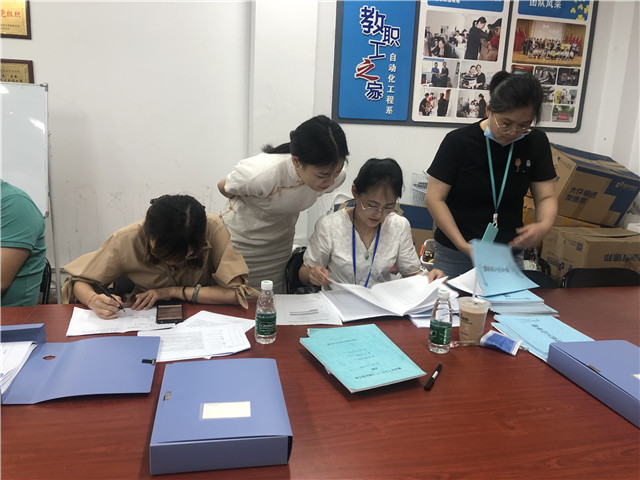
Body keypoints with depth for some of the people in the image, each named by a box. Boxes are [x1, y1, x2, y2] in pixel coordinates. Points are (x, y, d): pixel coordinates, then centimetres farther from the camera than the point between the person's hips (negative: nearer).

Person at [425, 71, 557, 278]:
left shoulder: (536, 143, -2)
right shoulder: (459, 141, -13)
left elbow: (546, 196, 2)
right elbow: (435, 198, -13)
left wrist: (544, 226, -21)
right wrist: (463, 246, -23)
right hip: (454, 255, -3)